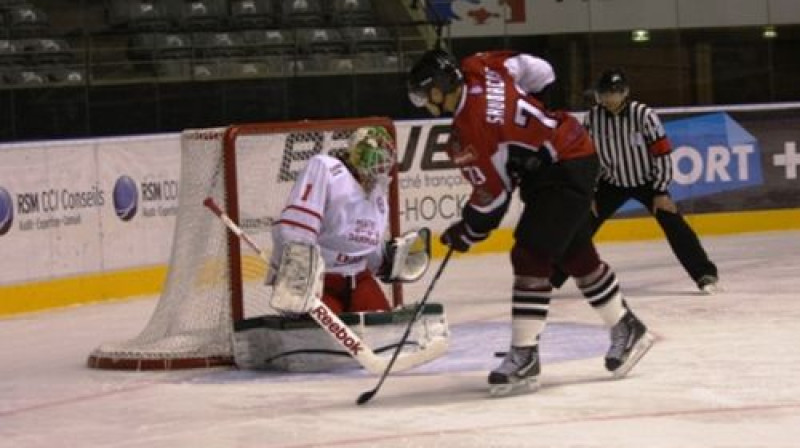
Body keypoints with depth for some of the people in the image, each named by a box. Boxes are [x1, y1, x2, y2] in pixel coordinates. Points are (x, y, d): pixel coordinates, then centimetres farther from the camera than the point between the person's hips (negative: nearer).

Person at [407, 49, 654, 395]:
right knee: (577, 255, 19)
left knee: (530, 256, -12)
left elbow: (492, 195, -16)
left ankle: (524, 356, -12)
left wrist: (466, 233, -1)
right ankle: (626, 329, 32)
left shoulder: (470, 130, -25)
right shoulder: (479, 68, -4)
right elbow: (539, 72, 10)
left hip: (565, 170, -10)